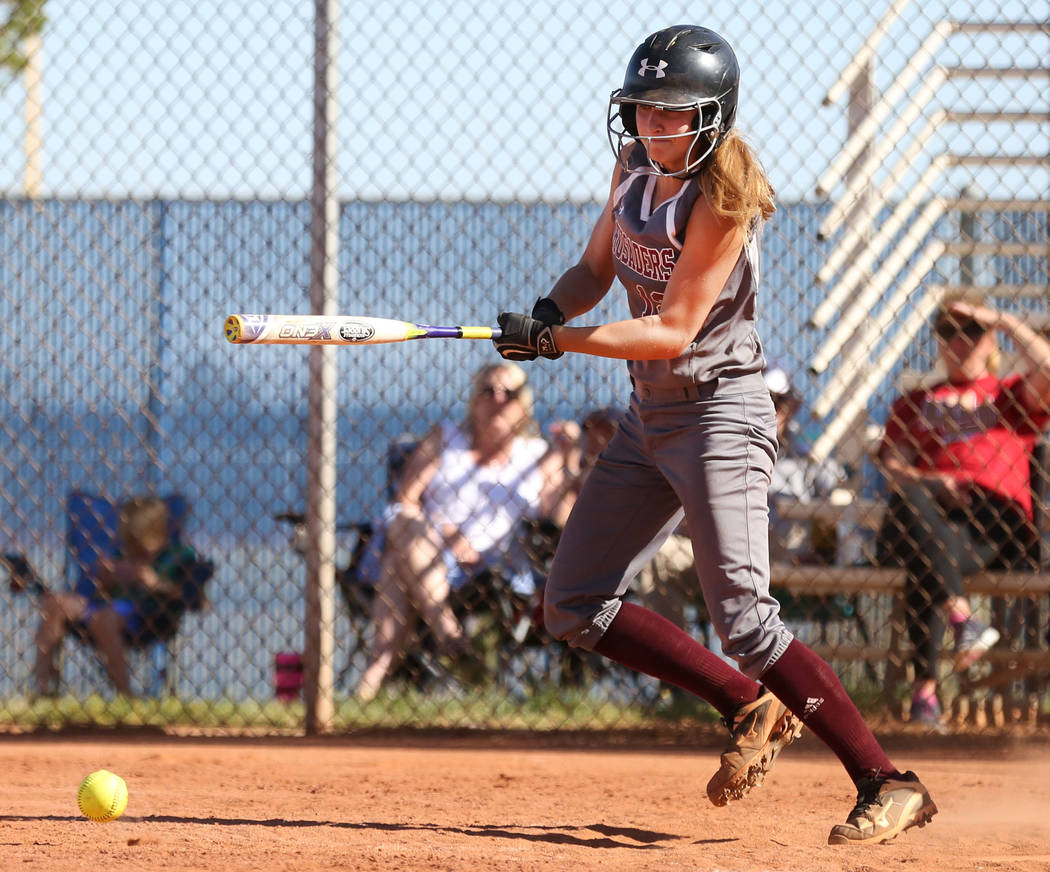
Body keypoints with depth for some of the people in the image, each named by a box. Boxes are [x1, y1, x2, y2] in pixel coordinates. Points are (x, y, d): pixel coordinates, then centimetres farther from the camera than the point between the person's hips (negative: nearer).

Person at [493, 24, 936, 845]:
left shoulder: (720, 201, -20)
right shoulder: (637, 166, 4)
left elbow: (674, 330, -22)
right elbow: (595, 270, 12)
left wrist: (555, 341, -27)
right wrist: (550, 312, -10)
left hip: (720, 412, -9)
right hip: (650, 413, 9)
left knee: (743, 620, -18)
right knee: (576, 607, 9)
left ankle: (889, 784, -14)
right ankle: (752, 709, 20)